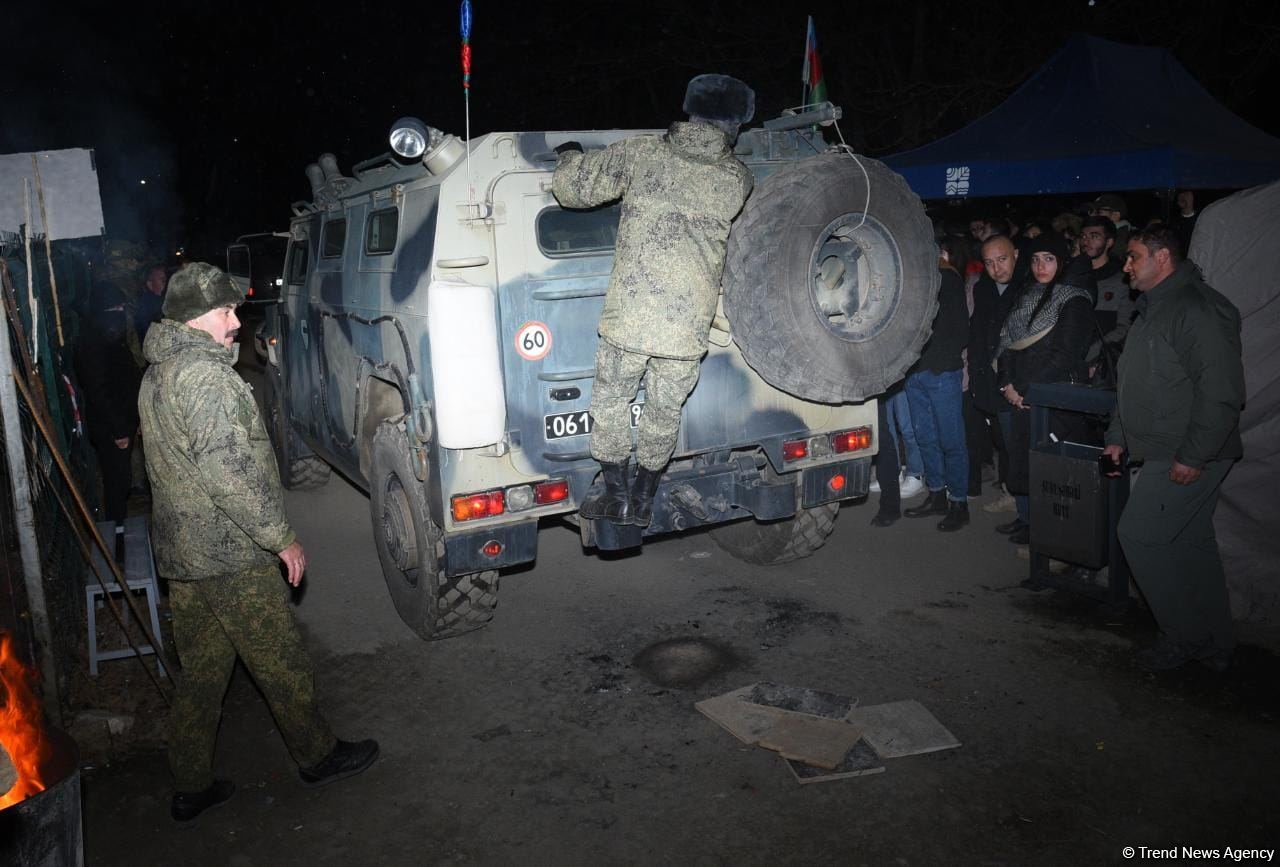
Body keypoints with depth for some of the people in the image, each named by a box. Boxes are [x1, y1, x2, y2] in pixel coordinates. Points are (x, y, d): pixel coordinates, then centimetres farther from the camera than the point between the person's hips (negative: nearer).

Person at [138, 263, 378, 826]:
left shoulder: (157, 374, 13)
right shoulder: (203, 374, -21)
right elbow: (229, 470, -27)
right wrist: (281, 537, -18)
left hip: (180, 551, 9)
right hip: (232, 554, -9)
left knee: (201, 673, 18)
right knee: (281, 663, 8)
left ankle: (191, 787, 28)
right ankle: (317, 756, 26)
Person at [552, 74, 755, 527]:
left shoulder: (639, 153, 1)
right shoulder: (739, 180, 5)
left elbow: (569, 187, 5)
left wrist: (570, 156, 26)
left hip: (627, 318, -2)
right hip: (688, 328, 2)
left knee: (610, 402, 18)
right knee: (665, 411, 19)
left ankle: (616, 496, 24)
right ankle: (643, 500, 31)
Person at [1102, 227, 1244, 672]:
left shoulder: (1198, 309, -17)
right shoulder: (1153, 309, 15)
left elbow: (1222, 392, -22)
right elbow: (1133, 384, 22)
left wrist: (1193, 456, -22)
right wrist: (1118, 437, 18)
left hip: (1188, 458, -10)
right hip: (1163, 452, 10)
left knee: (1139, 535, -7)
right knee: (1191, 543, 14)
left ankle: (1185, 636, 8)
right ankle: (1214, 645, 25)